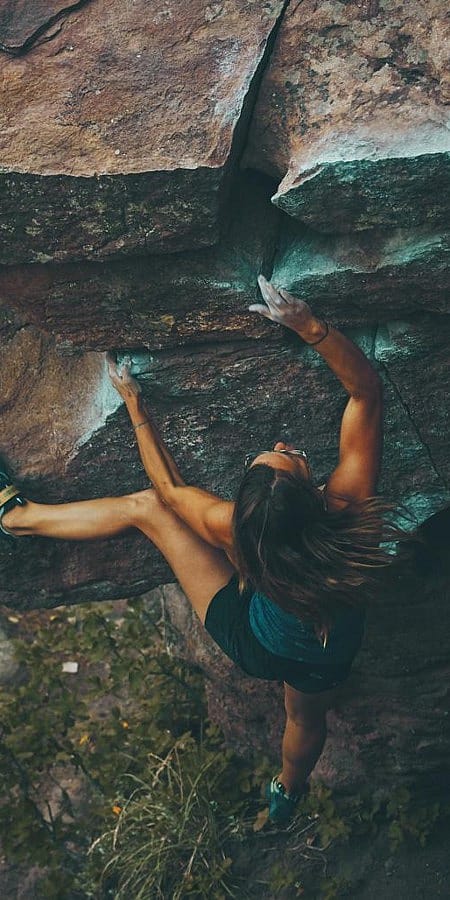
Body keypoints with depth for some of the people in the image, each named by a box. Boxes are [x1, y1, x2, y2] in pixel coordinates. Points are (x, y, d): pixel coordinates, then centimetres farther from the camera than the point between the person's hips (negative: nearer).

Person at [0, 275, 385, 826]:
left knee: (146, 505, 0)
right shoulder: (347, 507, -39)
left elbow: (167, 486, -15)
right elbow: (365, 389, -30)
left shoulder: (234, 529, -38)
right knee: (306, 719, 39)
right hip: (325, 662, 2)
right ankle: (288, 791, 73)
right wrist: (308, 325, -40)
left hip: (249, 642, -1)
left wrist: (133, 403, -8)